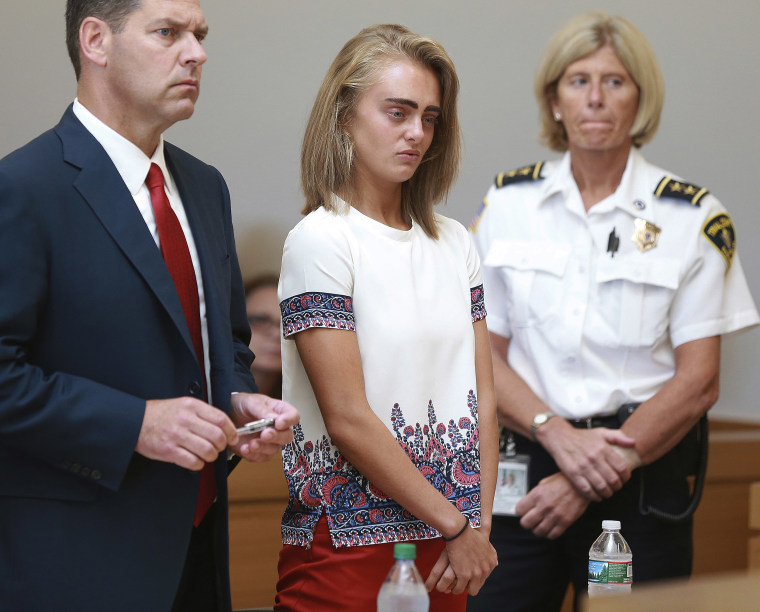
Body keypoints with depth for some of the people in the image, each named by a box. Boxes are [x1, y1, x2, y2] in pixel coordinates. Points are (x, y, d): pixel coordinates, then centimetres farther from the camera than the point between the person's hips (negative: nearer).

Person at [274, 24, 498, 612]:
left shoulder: (454, 243, 9)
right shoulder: (321, 241, -10)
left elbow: (482, 397, 8)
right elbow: (347, 417, -14)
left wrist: (480, 526, -3)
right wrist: (455, 526, -10)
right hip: (350, 546, -5)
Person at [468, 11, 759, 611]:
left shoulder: (693, 217, -2)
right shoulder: (508, 202, 5)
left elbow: (698, 382, -5)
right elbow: (483, 356, 3)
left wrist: (597, 475, -12)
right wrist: (559, 435, -13)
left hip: (643, 468, -1)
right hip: (523, 462, 2)